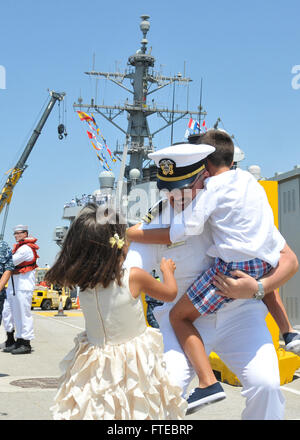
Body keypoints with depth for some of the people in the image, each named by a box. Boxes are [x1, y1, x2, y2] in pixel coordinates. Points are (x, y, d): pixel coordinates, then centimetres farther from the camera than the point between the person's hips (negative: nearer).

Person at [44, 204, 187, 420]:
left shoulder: (84, 283, -9)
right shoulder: (134, 277, -19)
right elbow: (170, 292, -3)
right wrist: (167, 269, 19)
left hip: (95, 366, 4)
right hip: (134, 365, -4)